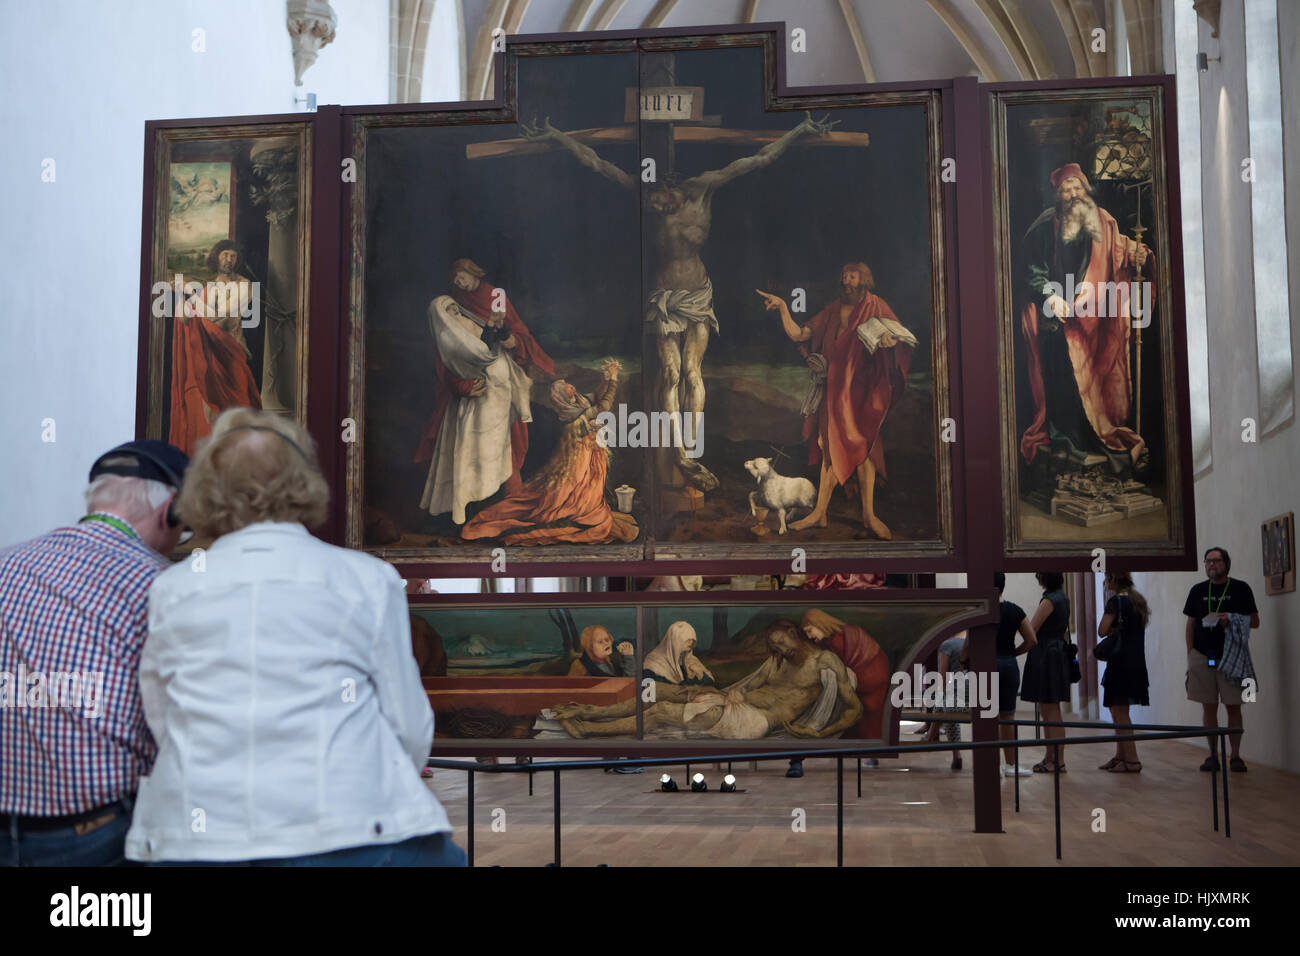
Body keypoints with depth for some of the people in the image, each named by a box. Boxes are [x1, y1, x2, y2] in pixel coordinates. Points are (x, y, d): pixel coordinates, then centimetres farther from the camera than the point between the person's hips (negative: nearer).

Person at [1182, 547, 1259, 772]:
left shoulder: (1240, 589, 3)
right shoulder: (1198, 591, 11)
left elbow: (1255, 621, 4)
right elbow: (1191, 624, 13)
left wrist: (1232, 620, -15)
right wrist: (1190, 653, 4)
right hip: (1203, 656, 2)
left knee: (1233, 707, -1)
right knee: (1208, 707, 4)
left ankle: (1235, 756, 6)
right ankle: (1213, 756, 11)